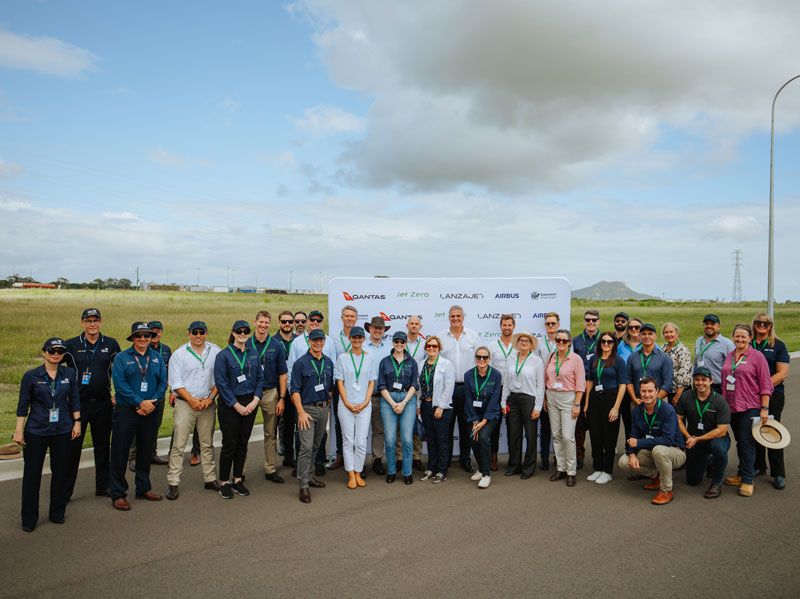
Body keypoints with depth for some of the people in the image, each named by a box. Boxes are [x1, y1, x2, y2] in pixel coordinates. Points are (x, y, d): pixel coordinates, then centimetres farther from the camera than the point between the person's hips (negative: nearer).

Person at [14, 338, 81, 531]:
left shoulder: (70, 374, 2)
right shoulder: (31, 376, -5)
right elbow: (23, 405, -1)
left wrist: (77, 422, 4)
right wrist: (19, 430, -4)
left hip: (62, 430, 2)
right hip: (36, 431, -2)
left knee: (61, 472, 8)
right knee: (32, 474, 4)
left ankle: (57, 513, 24)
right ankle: (29, 519, 19)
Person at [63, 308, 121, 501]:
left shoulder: (111, 344, 3)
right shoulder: (71, 345, -2)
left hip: (103, 403, 2)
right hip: (78, 403, -2)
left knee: (103, 446, 12)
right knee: (72, 447, 2)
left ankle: (104, 486, 23)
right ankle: (64, 491, 13)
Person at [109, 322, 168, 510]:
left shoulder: (157, 357, 7)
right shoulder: (121, 358, -3)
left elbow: (163, 382, 3)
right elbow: (120, 384, -13)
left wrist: (152, 402, -12)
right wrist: (141, 402, -18)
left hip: (150, 412, 4)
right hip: (126, 411, -4)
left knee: (146, 451, 14)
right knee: (120, 453, 1)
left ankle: (144, 488, 28)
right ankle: (118, 494, 12)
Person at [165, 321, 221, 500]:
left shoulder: (216, 352, 2)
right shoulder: (179, 354, -2)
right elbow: (175, 383, -5)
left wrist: (210, 398, -6)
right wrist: (192, 400, -10)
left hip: (208, 404, 2)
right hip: (185, 404, -2)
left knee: (207, 444, 12)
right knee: (178, 445, -3)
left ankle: (210, 479, 21)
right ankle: (173, 483, 5)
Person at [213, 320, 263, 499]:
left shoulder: (254, 354, 7)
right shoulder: (224, 355, -7)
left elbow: (260, 378, 8)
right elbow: (221, 383, -11)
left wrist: (255, 400, -6)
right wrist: (237, 405, -13)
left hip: (250, 404, 4)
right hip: (229, 405, -4)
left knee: (243, 444, 10)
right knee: (229, 444, 0)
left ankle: (238, 480, 22)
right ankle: (224, 483, 14)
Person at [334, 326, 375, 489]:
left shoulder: (369, 359, 7)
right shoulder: (342, 358, 3)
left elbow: (371, 383, 7)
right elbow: (340, 382, 1)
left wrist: (365, 403, -5)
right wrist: (347, 403, -7)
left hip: (364, 406, 1)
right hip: (346, 405, -1)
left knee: (361, 442, 0)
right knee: (348, 441, 3)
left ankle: (358, 473, 13)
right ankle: (351, 475, 12)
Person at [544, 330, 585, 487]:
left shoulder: (576, 359, -7)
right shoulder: (551, 357, 7)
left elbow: (580, 384, -8)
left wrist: (577, 404, -11)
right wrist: (545, 399, 9)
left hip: (568, 398, -5)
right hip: (552, 397, 5)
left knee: (568, 436, -8)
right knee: (556, 435, 9)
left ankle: (571, 472, 4)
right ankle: (560, 468, 19)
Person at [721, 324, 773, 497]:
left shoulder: (757, 356, -6)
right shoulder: (729, 356, 10)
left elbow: (765, 385, -7)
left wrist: (765, 408, -11)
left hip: (750, 407, -5)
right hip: (731, 407, 5)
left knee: (747, 442, -4)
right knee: (740, 442, 14)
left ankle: (747, 480, 3)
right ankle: (741, 474, 25)